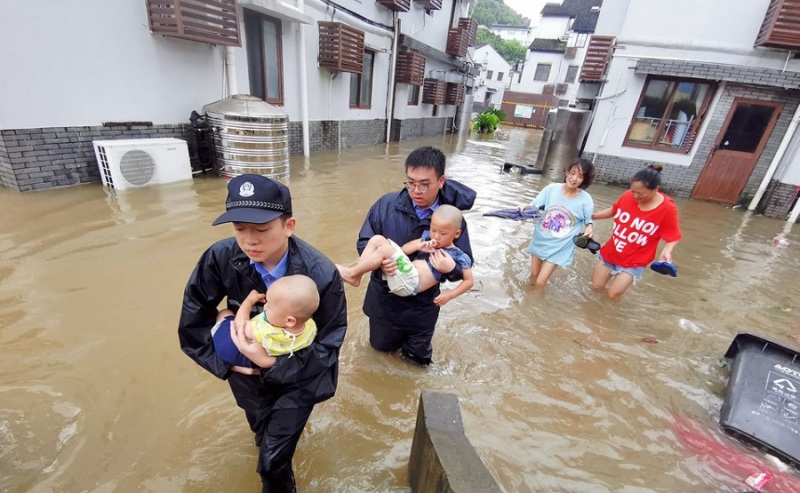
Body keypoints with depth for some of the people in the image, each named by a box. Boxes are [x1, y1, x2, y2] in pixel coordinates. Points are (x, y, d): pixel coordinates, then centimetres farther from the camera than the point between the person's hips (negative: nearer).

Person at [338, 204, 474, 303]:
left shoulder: (458, 256, 0)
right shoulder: (428, 239, 17)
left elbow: (470, 280, 1)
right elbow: (404, 249, 12)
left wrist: (448, 296, -6)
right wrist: (419, 245, -6)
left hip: (411, 283, -7)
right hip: (399, 274, 8)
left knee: (385, 249, -24)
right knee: (377, 239, -2)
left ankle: (351, 273, -9)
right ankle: (357, 275, -8)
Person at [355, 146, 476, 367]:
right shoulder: (387, 204, -16)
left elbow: (465, 265, -9)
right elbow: (364, 242, -8)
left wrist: (451, 268, -32)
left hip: (422, 304, 0)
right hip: (384, 297, 1)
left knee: (418, 357, 19)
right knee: (381, 345, 24)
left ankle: (413, 336, 50)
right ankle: (398, 333, 55)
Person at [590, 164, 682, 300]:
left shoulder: (667, 209, -19)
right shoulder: (627, 195, -12)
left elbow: (673, 237, -11)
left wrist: (666, 252, -29)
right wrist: (591, 216, 4)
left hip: (633, 262, -3)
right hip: (610, 252, 3)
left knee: (613, 295, -5)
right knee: (596, 286, 11)